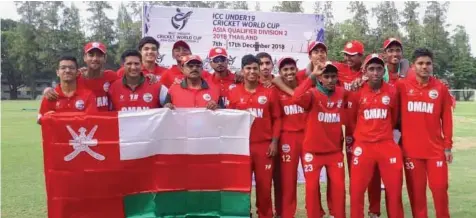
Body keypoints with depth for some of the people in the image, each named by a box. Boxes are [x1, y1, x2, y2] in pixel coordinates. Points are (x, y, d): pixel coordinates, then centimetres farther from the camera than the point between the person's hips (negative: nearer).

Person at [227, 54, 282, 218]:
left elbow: (277, 118, 5)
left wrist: (274, 141, -2)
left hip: (265, 145, 0)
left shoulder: (269, 92, 3)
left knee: (264, 184, 5)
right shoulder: (234, 93, 4)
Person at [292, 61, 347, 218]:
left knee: (338, 186, 5)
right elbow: (297, 98, -34)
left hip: (335, 150, 3)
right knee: (312, 187, 5)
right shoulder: (313, 93, -13)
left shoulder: (343, 93, -1)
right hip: (312, 150, -3)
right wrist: (311, 76, -34)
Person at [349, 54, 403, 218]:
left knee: (394, 189, 8)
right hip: (363, 146, -1)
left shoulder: (392, 91, 1)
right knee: (357, 190, 2)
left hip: (387, 145, 1)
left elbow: (394, 118, 14)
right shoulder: (357, 92, -3)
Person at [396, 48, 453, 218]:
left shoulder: (441, 88, 2)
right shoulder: (402, 86, -2)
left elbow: (446, 119, 4)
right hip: (411, 149, 0)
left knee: (440, 188, 4)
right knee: (416, 190, 6)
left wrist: (448, 146, 3)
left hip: (436, 149, 1)